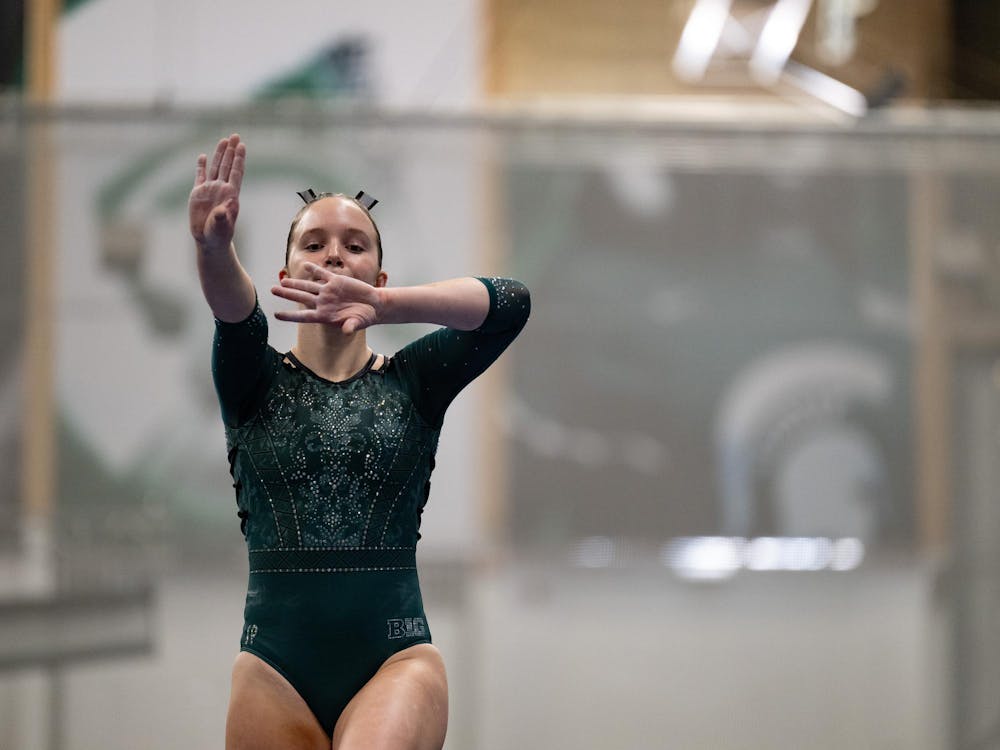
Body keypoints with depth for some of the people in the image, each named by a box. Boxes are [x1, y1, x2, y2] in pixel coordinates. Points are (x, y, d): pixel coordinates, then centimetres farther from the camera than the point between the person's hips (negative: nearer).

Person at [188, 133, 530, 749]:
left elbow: (512, 303, -8)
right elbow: (235, 315, -14)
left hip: (395, 659, -1)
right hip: (276, 669, 1)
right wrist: (214, 248, -38)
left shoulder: (413, 381, 9)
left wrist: (379, 305, -23)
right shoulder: (256, 381, 9)